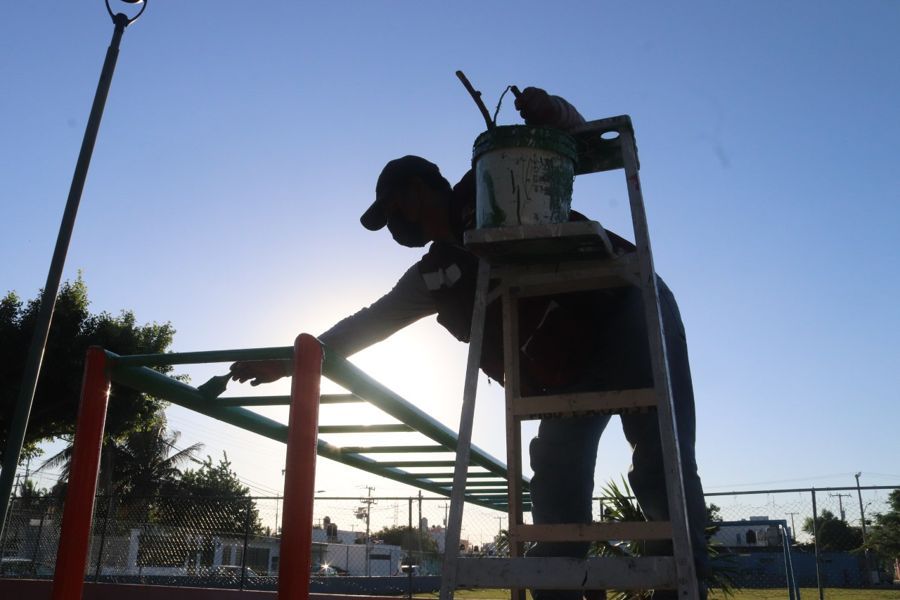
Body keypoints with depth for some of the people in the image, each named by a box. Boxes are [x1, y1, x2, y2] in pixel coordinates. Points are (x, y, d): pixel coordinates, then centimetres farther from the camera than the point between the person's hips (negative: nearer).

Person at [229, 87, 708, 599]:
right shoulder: (434, 277, 12)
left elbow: (574, 139, 6)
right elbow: (371, 322, 15)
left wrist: (552, 111, -17)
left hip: (630, 313, -5)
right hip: (574, 367, 6)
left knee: (661, 458, -10)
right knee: (557, 473, -3)